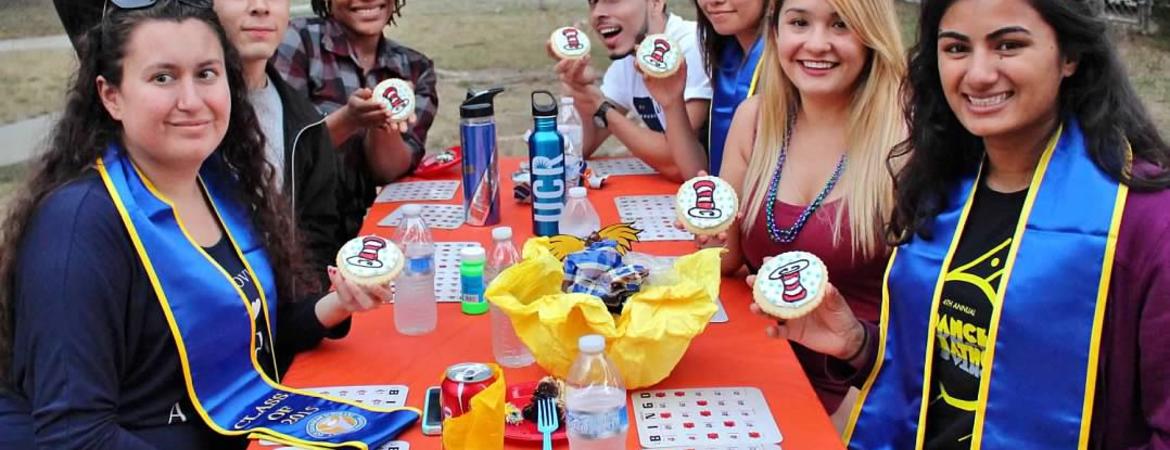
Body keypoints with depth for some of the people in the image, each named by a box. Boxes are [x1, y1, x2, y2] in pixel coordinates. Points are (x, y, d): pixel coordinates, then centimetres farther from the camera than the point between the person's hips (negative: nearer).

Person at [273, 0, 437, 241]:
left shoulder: (416, 69, 3)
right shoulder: (300, 41, -6)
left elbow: (391, 171, -3)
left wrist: (384, 122, -22)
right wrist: (348, 120, -25)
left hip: (370, 227, 4)